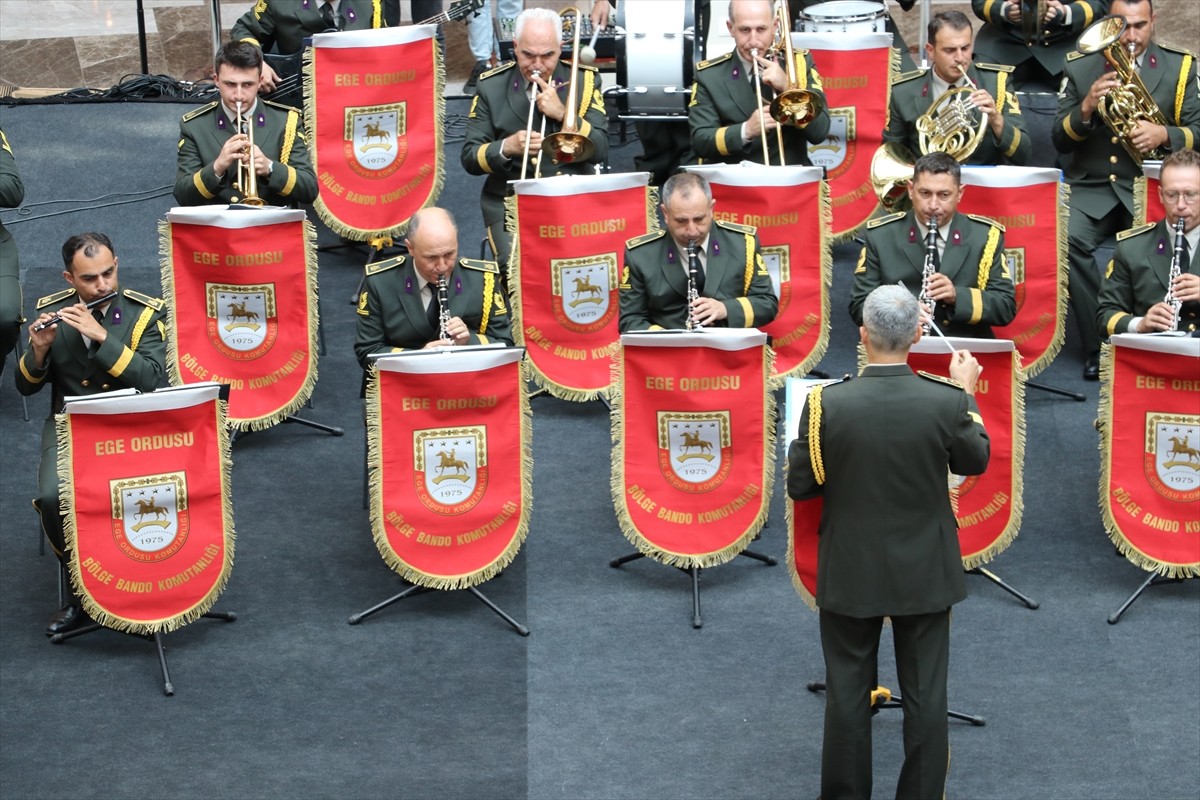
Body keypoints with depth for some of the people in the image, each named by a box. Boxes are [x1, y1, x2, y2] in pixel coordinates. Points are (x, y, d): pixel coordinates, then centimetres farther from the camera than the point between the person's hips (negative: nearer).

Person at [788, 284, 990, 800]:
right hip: (926, 573, 0)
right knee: (925, 695, 12)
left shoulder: (827, 403, -19)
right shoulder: (946, 401, -17)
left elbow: (800, 486, -9)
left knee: (847, 692, 13)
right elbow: (975, 461, 3)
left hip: (850, 573, 0)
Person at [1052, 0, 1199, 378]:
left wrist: (1163, 134, -18)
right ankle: (1100, 345, -18)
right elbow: (1059, 140, 5)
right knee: (1065, 238, -31)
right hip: (1091, 188, 1)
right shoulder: (1080, 67, 10)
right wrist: (1086, 108, -15)